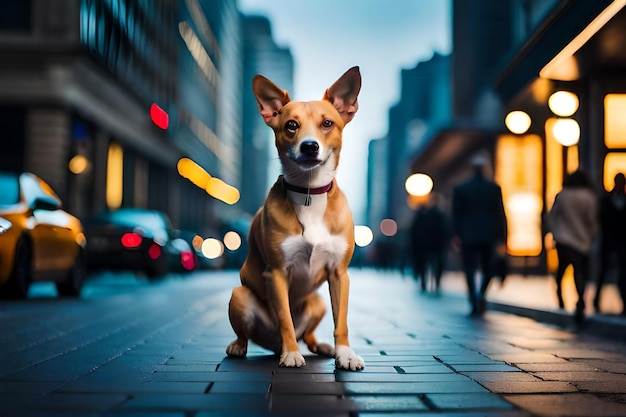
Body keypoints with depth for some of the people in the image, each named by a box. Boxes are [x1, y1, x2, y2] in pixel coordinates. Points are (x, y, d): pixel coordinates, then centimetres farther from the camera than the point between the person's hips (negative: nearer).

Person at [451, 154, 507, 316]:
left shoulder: (460, 188, 0)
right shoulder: (494, 188, -1)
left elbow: (456, 213, -1)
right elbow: (500, 214, 0)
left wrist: (456, 234, 1)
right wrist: (502, 236, 3)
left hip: (468, 236, 0)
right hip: (488, 235, 0)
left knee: (470, 271, 4)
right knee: (488, 269, 13)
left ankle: (474, 304, -3)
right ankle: (481, 295, -10)